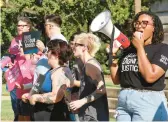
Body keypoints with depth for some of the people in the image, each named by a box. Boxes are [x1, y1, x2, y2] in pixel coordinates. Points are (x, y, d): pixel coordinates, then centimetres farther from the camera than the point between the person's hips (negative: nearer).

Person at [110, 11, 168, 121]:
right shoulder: (128, 50, 14)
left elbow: (150, 76, -17)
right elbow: (116, 80, 16)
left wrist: (140, 47, -11)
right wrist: (113, 56, 3)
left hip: (149, 102, -5)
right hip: (123, 101, 5)